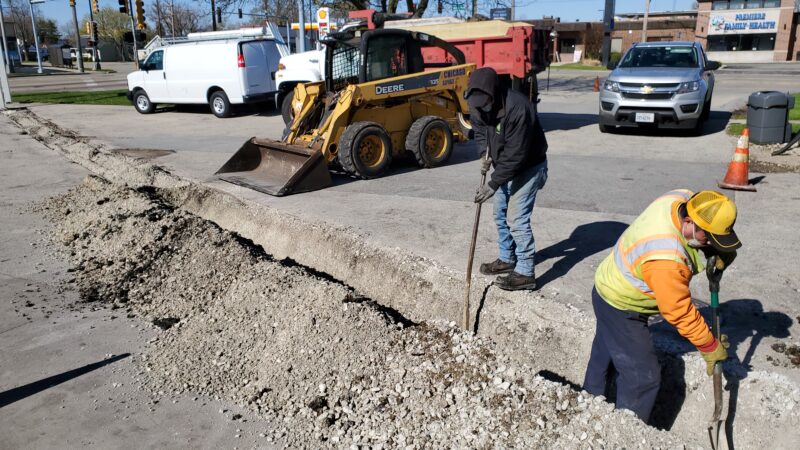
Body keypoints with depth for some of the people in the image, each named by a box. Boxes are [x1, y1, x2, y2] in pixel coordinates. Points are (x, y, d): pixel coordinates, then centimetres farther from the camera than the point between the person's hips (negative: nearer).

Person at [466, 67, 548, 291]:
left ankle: (525, 273, -2)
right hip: (504, 166, 8)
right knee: (500, 214, 15)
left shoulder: (517, 108, -35)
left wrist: (493, 184, -30)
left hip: (528, 167, -8)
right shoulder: (477, 105, -11)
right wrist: (485, 153, -11)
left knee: (517, 218, -11)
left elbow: (515, 155, -32)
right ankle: (507, 259, 32)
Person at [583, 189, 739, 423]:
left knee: (604, 355, 27)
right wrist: (710, 346, -15)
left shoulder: (684, 199, -18)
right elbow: (679, 312, -29)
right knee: (642, 377, -3)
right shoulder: (666, 261, -40)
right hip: (620, 309, -10)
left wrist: (718, 253, -11)